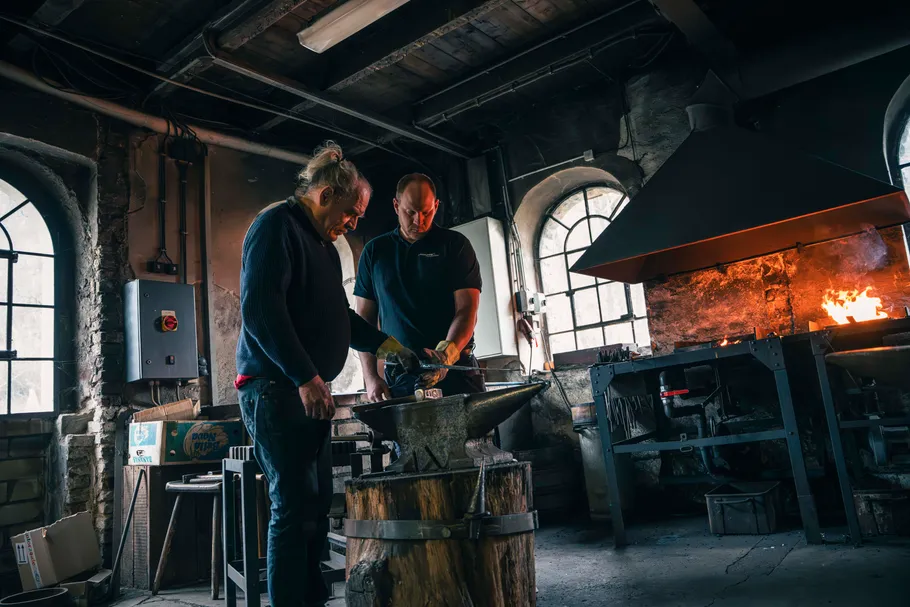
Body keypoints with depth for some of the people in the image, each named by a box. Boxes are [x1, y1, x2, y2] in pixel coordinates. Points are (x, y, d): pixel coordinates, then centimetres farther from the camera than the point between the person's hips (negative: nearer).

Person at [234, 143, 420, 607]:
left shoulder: (324, 243, 21)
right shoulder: (276, 226, -8)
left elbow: (339, 316, 29)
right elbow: (259, 310, -20)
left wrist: (385, 344, 19)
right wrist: (305, 378, -22)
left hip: (308, 389, 9)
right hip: (276, 388, -9)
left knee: (315, 504, 11)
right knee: (294, 507, -8)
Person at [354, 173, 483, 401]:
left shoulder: (455, 245, 2)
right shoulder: (374, 251, 8)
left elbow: (467, 309, -6)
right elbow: (364, 319, 9)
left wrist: (447, 353, -25)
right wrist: (370, 377, -1)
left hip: (456, 371, -1)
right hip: (399, 376, 2)